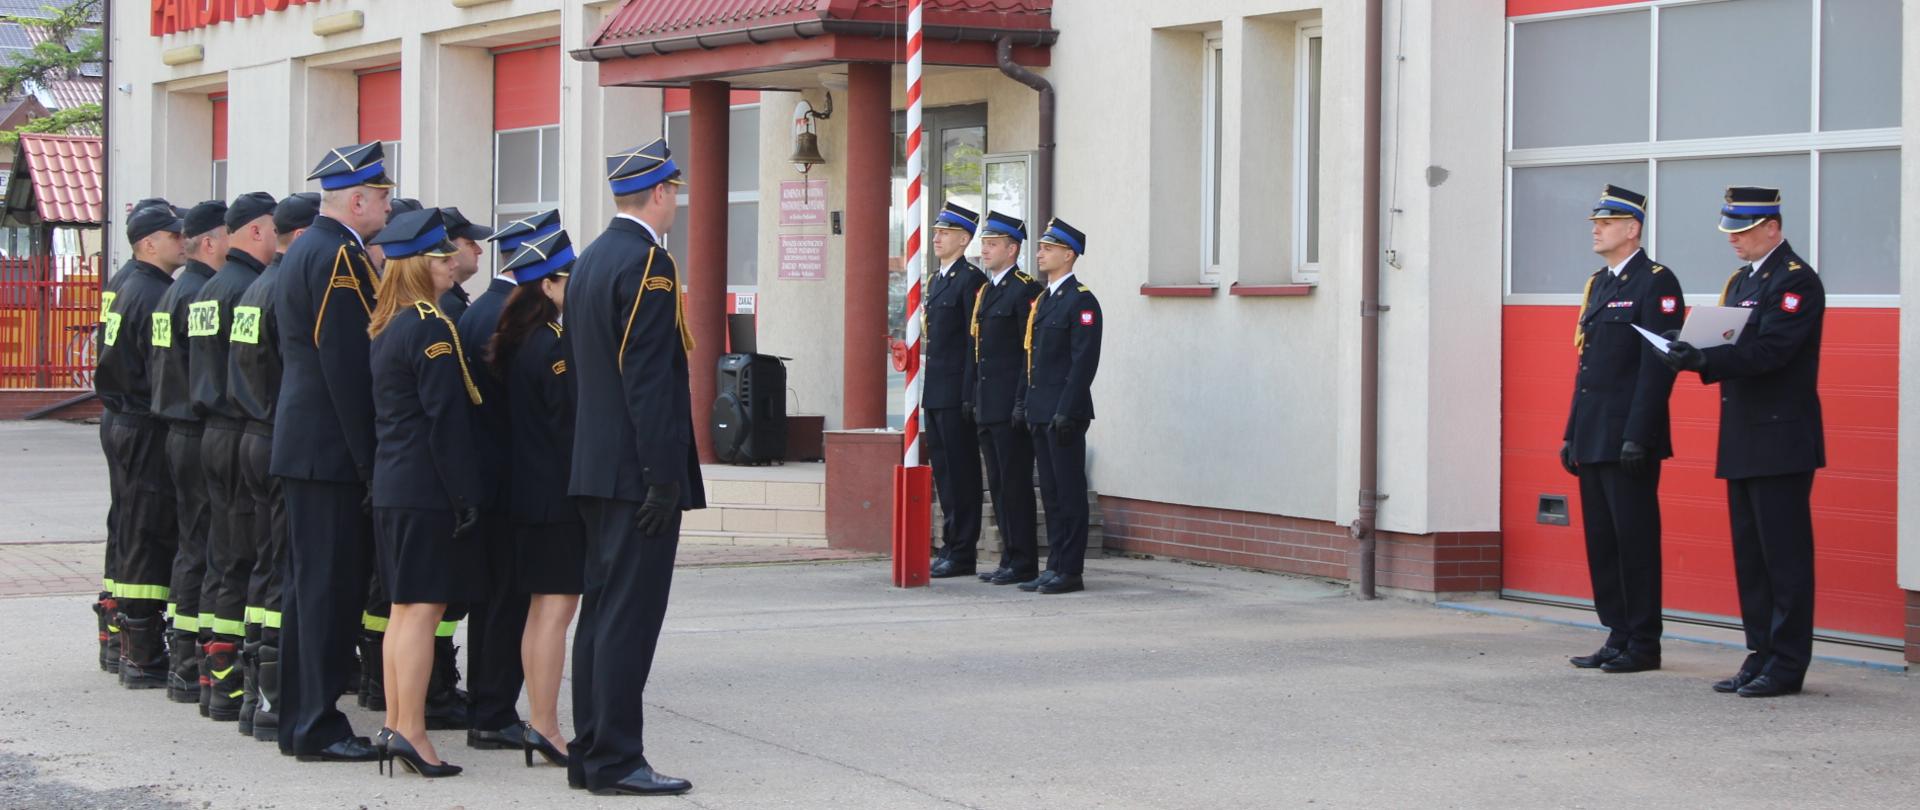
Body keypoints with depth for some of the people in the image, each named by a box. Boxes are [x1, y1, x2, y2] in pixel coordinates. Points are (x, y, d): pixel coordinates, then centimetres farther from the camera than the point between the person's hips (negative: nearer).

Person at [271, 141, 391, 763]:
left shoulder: (306, 250, 17)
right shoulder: (339, 256, -15)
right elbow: (347, 367, -20)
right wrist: (370, 460, -17)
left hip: (302, 446, 11)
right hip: (331, 451, -11)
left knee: (309, 585, 14)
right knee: (332, 587, -7)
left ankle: (299, 721, 19)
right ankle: (319, 728, -4)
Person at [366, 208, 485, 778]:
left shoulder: (386, 326, 13)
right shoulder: (432, 328, -14)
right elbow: (447, 420, -17)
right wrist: (465, 494, -14)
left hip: (390, 486, 9)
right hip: (429, 489, -9)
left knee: (403, 608, 12)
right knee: (423, 607, -8)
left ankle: (394, 725, 16)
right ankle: (412, 732, -9)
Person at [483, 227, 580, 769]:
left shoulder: (521, 341, 11)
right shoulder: (553, 346, -17)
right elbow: (571, 420, -18)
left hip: (530, 494, 10)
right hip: (559, 494, -10)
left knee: (542, 608, 13)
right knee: (557, 607, -7)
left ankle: (538, 723, 17)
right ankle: (545, 725, -6)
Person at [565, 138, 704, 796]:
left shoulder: (589, 261, 14)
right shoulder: (648, 263, -14)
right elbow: (649, 379, -20)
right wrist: (663, 477, -20)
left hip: (595, 468, 10)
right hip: (638, 469, -10)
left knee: (601, 609, 12)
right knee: (631, 615, -7)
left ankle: (590, 753, 17)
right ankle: (616, 761, -6)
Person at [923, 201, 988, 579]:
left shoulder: (971, 280, -11)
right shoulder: (936, 281, 18)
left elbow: (975, 341, -15)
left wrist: (969, 395, -19)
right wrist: (927, 389, 17)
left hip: (956, 395, -9)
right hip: (935, 393, 9)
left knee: (961, 472, -5)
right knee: (943, 470, 12)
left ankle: (962, 552, -1)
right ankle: (950, 548, 17)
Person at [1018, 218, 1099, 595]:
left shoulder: (1081, 302, -10)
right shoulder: (1042, 301, 17)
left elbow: (1085, 361, -16)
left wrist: (1066, 411, -20)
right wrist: (1023, 403, 15)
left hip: (1065, 414, -9)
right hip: (1040, 414, 9)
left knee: (1069, 492, -5)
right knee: (1050, 493, 11)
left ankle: (1070, 571, -2)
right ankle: (1054, 567, 15)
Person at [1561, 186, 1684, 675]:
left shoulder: (1656, 283, -8)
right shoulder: (1599, 284, 18)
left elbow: (1658, 365, -15)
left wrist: (1638, 437, -20)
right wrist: (1572, 434, 17)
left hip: (1629, 441, -9)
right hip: (1594, 440, 9)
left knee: (1635, 541, -4)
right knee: (1601, 541, 9)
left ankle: (1644, 644, 1)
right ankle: (1618, 637, 16)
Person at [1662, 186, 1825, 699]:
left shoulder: (1796, 281, -10)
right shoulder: (1741, 282, 18)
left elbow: (1768, 351, -21)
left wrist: (1704, 359, -29)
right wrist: (1694, 358, -3)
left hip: (1781, 441, -9)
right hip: (1744, 444, 9)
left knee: (1785, 556, -5)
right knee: (1750, 557, 11)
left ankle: (1787, 666, -1)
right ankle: (1761, 657, 16)